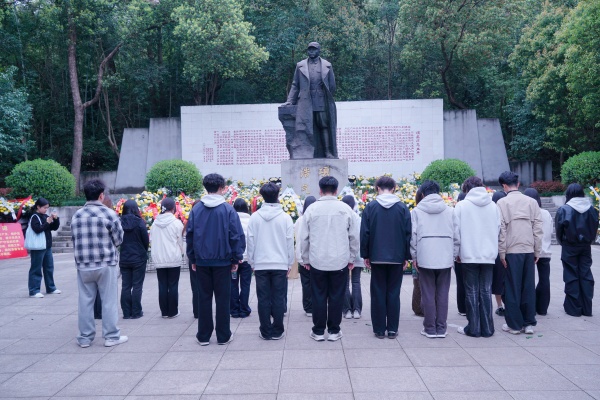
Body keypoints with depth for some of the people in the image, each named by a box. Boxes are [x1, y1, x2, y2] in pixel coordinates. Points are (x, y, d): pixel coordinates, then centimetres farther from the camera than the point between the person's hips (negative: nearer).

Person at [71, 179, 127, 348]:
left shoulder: (77, 215, 2)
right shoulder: (109, 214, -10)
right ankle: (111, 336, 10)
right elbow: (118, 240, -5)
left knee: (85, 301, 10)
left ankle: (85, 337, 18)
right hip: (105, 264, -4)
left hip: (83, 265, 4)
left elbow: (74, 239, 7)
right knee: (109, 300, 5)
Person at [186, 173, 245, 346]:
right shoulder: (228, 209, -8)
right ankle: (223, 335, 13)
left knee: (204, 297, 11)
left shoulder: (196, 209, -1)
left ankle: (203, 336, 17)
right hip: (222, 261, -2)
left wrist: (192, 258, 10)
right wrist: (236, 258, 0)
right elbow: (236, 235, -9)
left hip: (202, 260, 2)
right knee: (222, 298, 7)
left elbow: (190, 235, 2)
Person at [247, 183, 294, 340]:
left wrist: (252, 262, 10)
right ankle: (277, 331, 11)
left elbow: (250, 241, 1)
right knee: (279, 298, 6)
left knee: (263, 299, 6)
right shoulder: (285, 217, -5)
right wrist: (289, 263, 9)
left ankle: (265, 331, 12)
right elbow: (290, 242, -1)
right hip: (280, 264, -1)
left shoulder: (255, 217, -3)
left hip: (260, 264, 1)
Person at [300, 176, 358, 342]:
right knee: (336, 296, 9)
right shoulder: (345, 209, -3)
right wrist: (352, 258, 13)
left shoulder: (312, 209, -4)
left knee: (319, 297, 9)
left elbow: (304, 237, 0)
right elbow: (353, 237, 2)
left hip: (317, 261, 0)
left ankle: (318, 331, 16)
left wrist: (305, 259, 10)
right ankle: (334, 331, 16)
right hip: (340, 261, 0)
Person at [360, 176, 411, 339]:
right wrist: (406, 257, 6)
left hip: (377, 257, -1)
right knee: (393, 293, 7)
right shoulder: (403, 208, 0)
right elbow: (408, 233, 0)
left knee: (378, 293, 6)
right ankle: (392, 329, 10)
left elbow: (365, 233, -2)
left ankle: (379, 329, 9)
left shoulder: (370, 207, -2)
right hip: (397, 257, 1)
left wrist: (365, 255, 5)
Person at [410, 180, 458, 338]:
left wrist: (414, 257, 7)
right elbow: (456, 236, 5)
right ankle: (441, 328, 13)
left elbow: (413, 235, -1)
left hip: (425, 259, -2)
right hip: (445, 259, 2)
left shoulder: (416, 211, 0)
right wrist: (453, 255, 12)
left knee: (428, 295, 5)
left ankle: (430, 328, 9)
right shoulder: (450, 211, 5)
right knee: (442, 294, 8)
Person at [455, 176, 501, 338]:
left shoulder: (462, 205, -5)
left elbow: (457, 231, -5)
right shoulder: (493, 206, 5)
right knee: (486, 291, 9)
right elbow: (498, 229, 7)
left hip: (469, 256, -3)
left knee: (472, 292, 4)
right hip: (489, 255, 3)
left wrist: (458, 252, 6)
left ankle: (473, 328, 7)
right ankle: (487, 328, 12)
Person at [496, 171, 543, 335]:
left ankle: (514, 325, 9)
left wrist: (502, 252, -3)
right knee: (528, 287, 10)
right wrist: (537, 251, 10)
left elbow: (501, 229, -8)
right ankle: (529, 323, 15)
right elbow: (538, 228, 4)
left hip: (512, 250, -3)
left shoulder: (502, 202, -4)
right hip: (529, 250, 3)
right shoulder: (531, 202, 5)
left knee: (512, 288, 4)